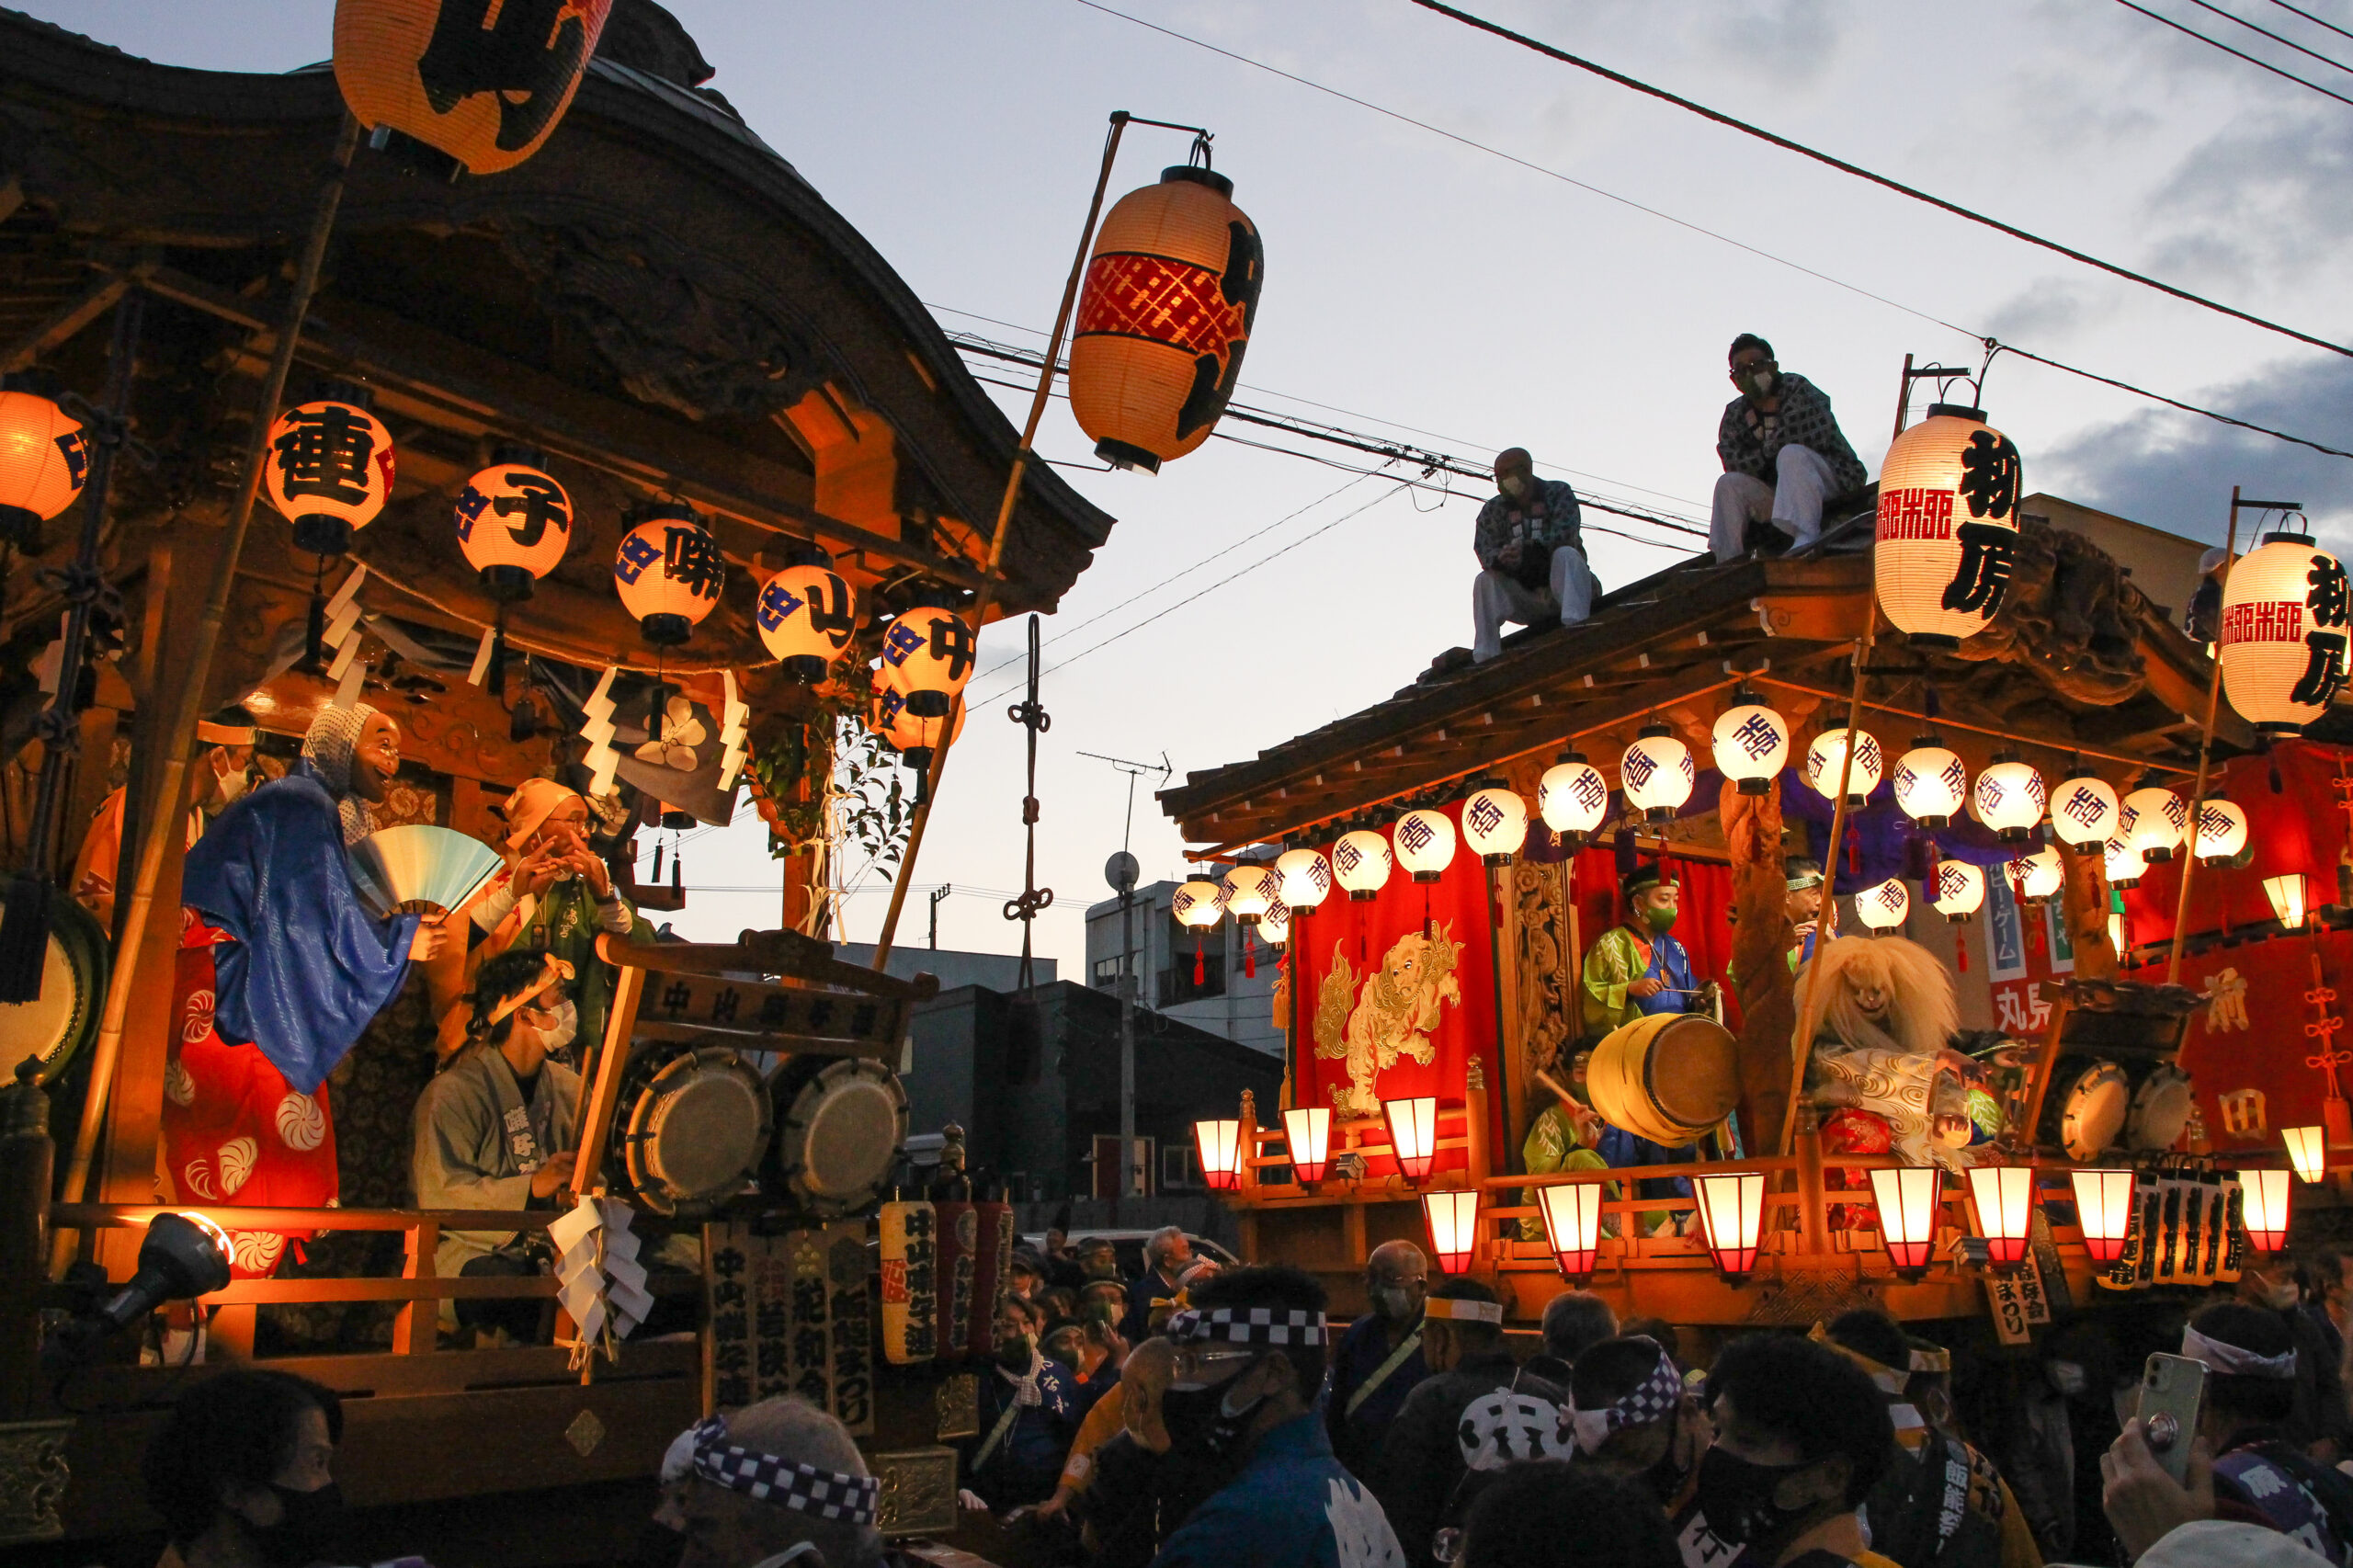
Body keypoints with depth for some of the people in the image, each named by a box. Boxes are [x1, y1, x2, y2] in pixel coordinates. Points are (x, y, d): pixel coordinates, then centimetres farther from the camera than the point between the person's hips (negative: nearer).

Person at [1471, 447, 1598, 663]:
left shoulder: (1559, 492, 1)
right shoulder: (1494, 510, 8)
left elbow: (1564, 532, -18)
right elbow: (1484, 548, -8)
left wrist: (1529, 550, -36)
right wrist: (1499, 559, -34)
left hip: (1560, 587, -2)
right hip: (1527, 601, 3)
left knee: (1566, 555, -31)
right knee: (1485, 581, -20)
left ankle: (1574, 626, -54)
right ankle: (1485, 657, -31)